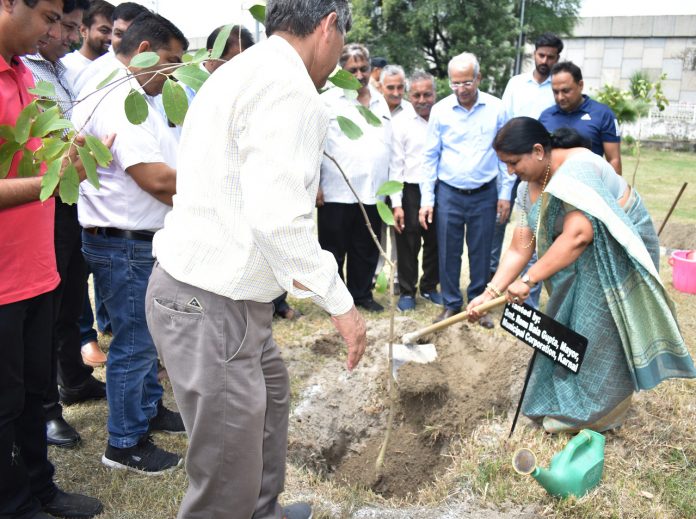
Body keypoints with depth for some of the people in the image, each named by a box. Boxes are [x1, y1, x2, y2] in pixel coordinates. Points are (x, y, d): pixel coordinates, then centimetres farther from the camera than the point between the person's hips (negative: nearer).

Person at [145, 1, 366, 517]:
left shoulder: (241, 71, 14)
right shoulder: (290, 89, -18)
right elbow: (278, 218, -27)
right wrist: (341, 303, -18)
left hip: (213, 288, 11)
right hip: (212, 304, -11)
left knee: (271, 390, 29)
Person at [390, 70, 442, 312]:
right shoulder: (400, 122, -3)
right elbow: (395, 164, -4)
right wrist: (396, 203, -8)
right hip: (410, 191, -2)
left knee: (435, 242, 13)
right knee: (408, 244, 5)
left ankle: (429, 287, 30)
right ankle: (406, 291, 19)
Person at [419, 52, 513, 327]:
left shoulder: (496, 108, -2)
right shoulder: (440, 110, -2)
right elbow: (430, 156, 2)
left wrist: (505, 193, 1)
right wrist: (426, 199, -2)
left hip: (485, 194, 0)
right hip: (448, 193, 0)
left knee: (481, 253, 8)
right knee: (448, 252, 6)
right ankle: (451, 304, 21)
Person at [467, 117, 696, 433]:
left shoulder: (576, 168, -28)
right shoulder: (529, 190, -1)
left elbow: (578, 234, -38)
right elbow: (520, 249, -2)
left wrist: (528, 280, -35)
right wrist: (490, 292, -11)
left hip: (618, 253, -8)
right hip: (581, 263, 8)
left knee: (599, 333, -1)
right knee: (566, 326, 13)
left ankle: (591, 412, 17)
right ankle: (561, 399, 30)